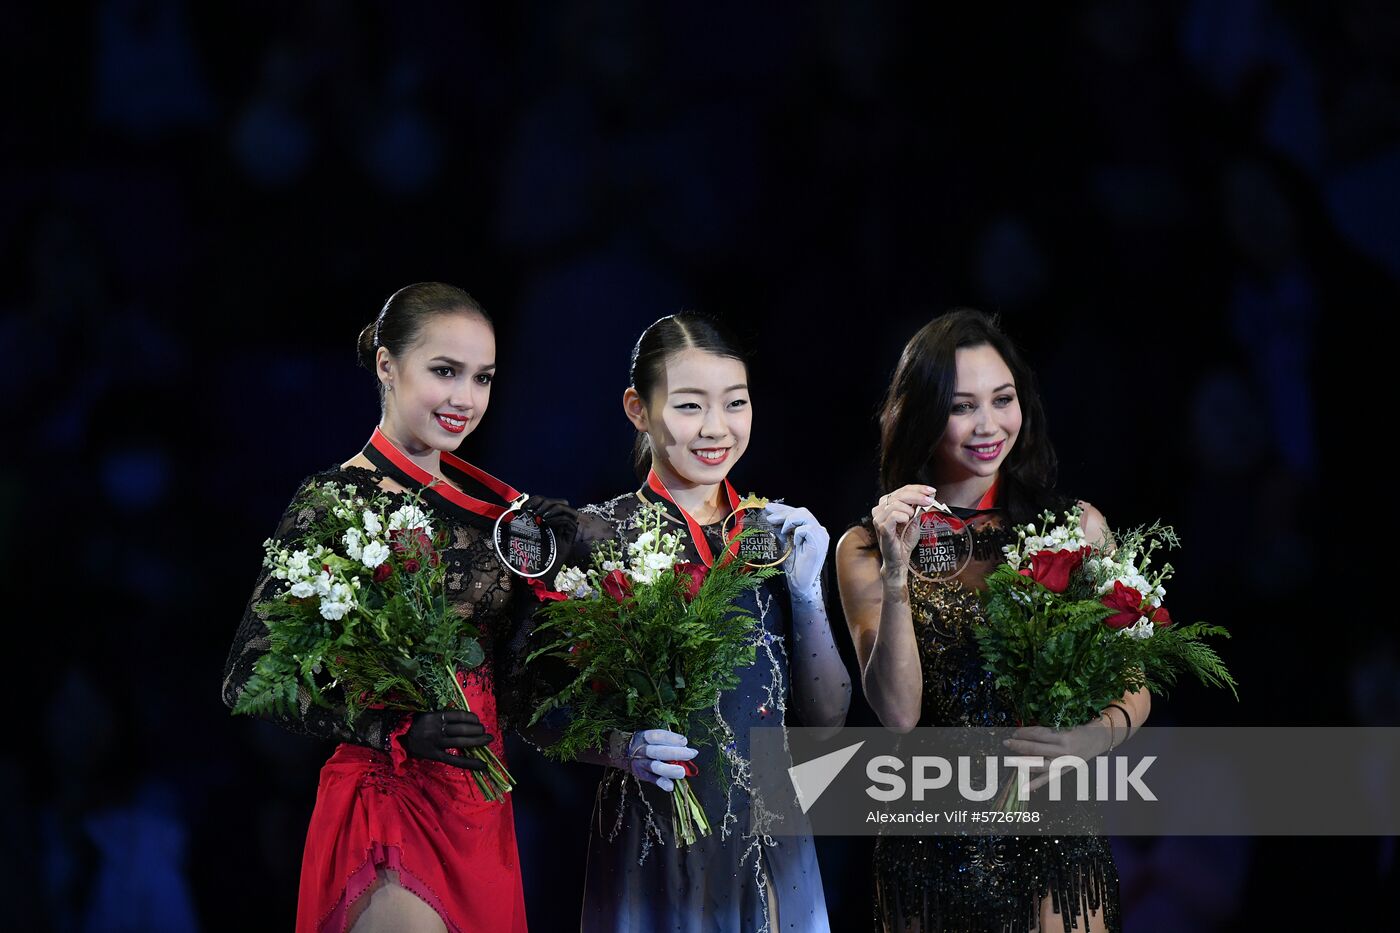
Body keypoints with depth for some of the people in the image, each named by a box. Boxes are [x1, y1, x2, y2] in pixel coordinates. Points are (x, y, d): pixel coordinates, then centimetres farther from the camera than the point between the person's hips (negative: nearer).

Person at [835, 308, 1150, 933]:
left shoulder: (1078, 527, 2)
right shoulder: (865, 549, 2)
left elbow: (1134, 686, 4)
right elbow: (897, 712, -8)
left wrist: (1097, 736, -18)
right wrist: (896, 575, -19)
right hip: (930, 850, 0)